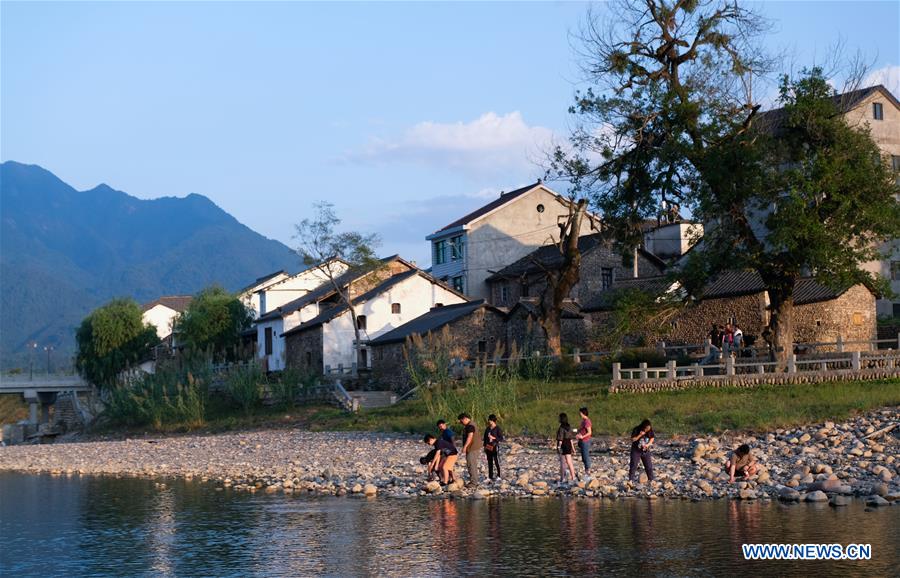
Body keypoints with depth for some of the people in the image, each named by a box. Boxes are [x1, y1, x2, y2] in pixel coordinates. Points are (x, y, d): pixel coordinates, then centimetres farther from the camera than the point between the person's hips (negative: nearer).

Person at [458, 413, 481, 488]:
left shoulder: (470, 426, -15)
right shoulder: (468, 426, 18)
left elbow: (470, 437, -23)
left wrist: (465, 446, -25)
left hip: (472, 449, -11)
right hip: (470, 449, 11)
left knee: (471, 465, -10)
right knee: (471, 465, 14)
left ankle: (473, 482, -10)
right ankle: (474, 481, 19)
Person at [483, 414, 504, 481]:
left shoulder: (498, 429, -7)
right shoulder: (487, 429, 10)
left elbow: (501, 438, -8)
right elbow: (485, 438, 16)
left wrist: (494, 438, -20)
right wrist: (485, 446, 13)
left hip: (495, 447, -6)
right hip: (488, 447, 6)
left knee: (497, 462, -5)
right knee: (490, 463, 9)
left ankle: (499, 475, 7)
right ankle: (490, 476, 14)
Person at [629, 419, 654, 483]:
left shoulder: (650, 430, -9)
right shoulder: (636, 430, -18)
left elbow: (652, 438, 5)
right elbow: (633, 439, -15)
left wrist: (648, 444, -11)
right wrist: (640, 435, -28)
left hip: (645, 450, 3)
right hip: (636, 450, -3)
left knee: (649, 466, 7)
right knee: (633, 465, -5)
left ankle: (651, 479, 19)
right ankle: (631, 480, -1)